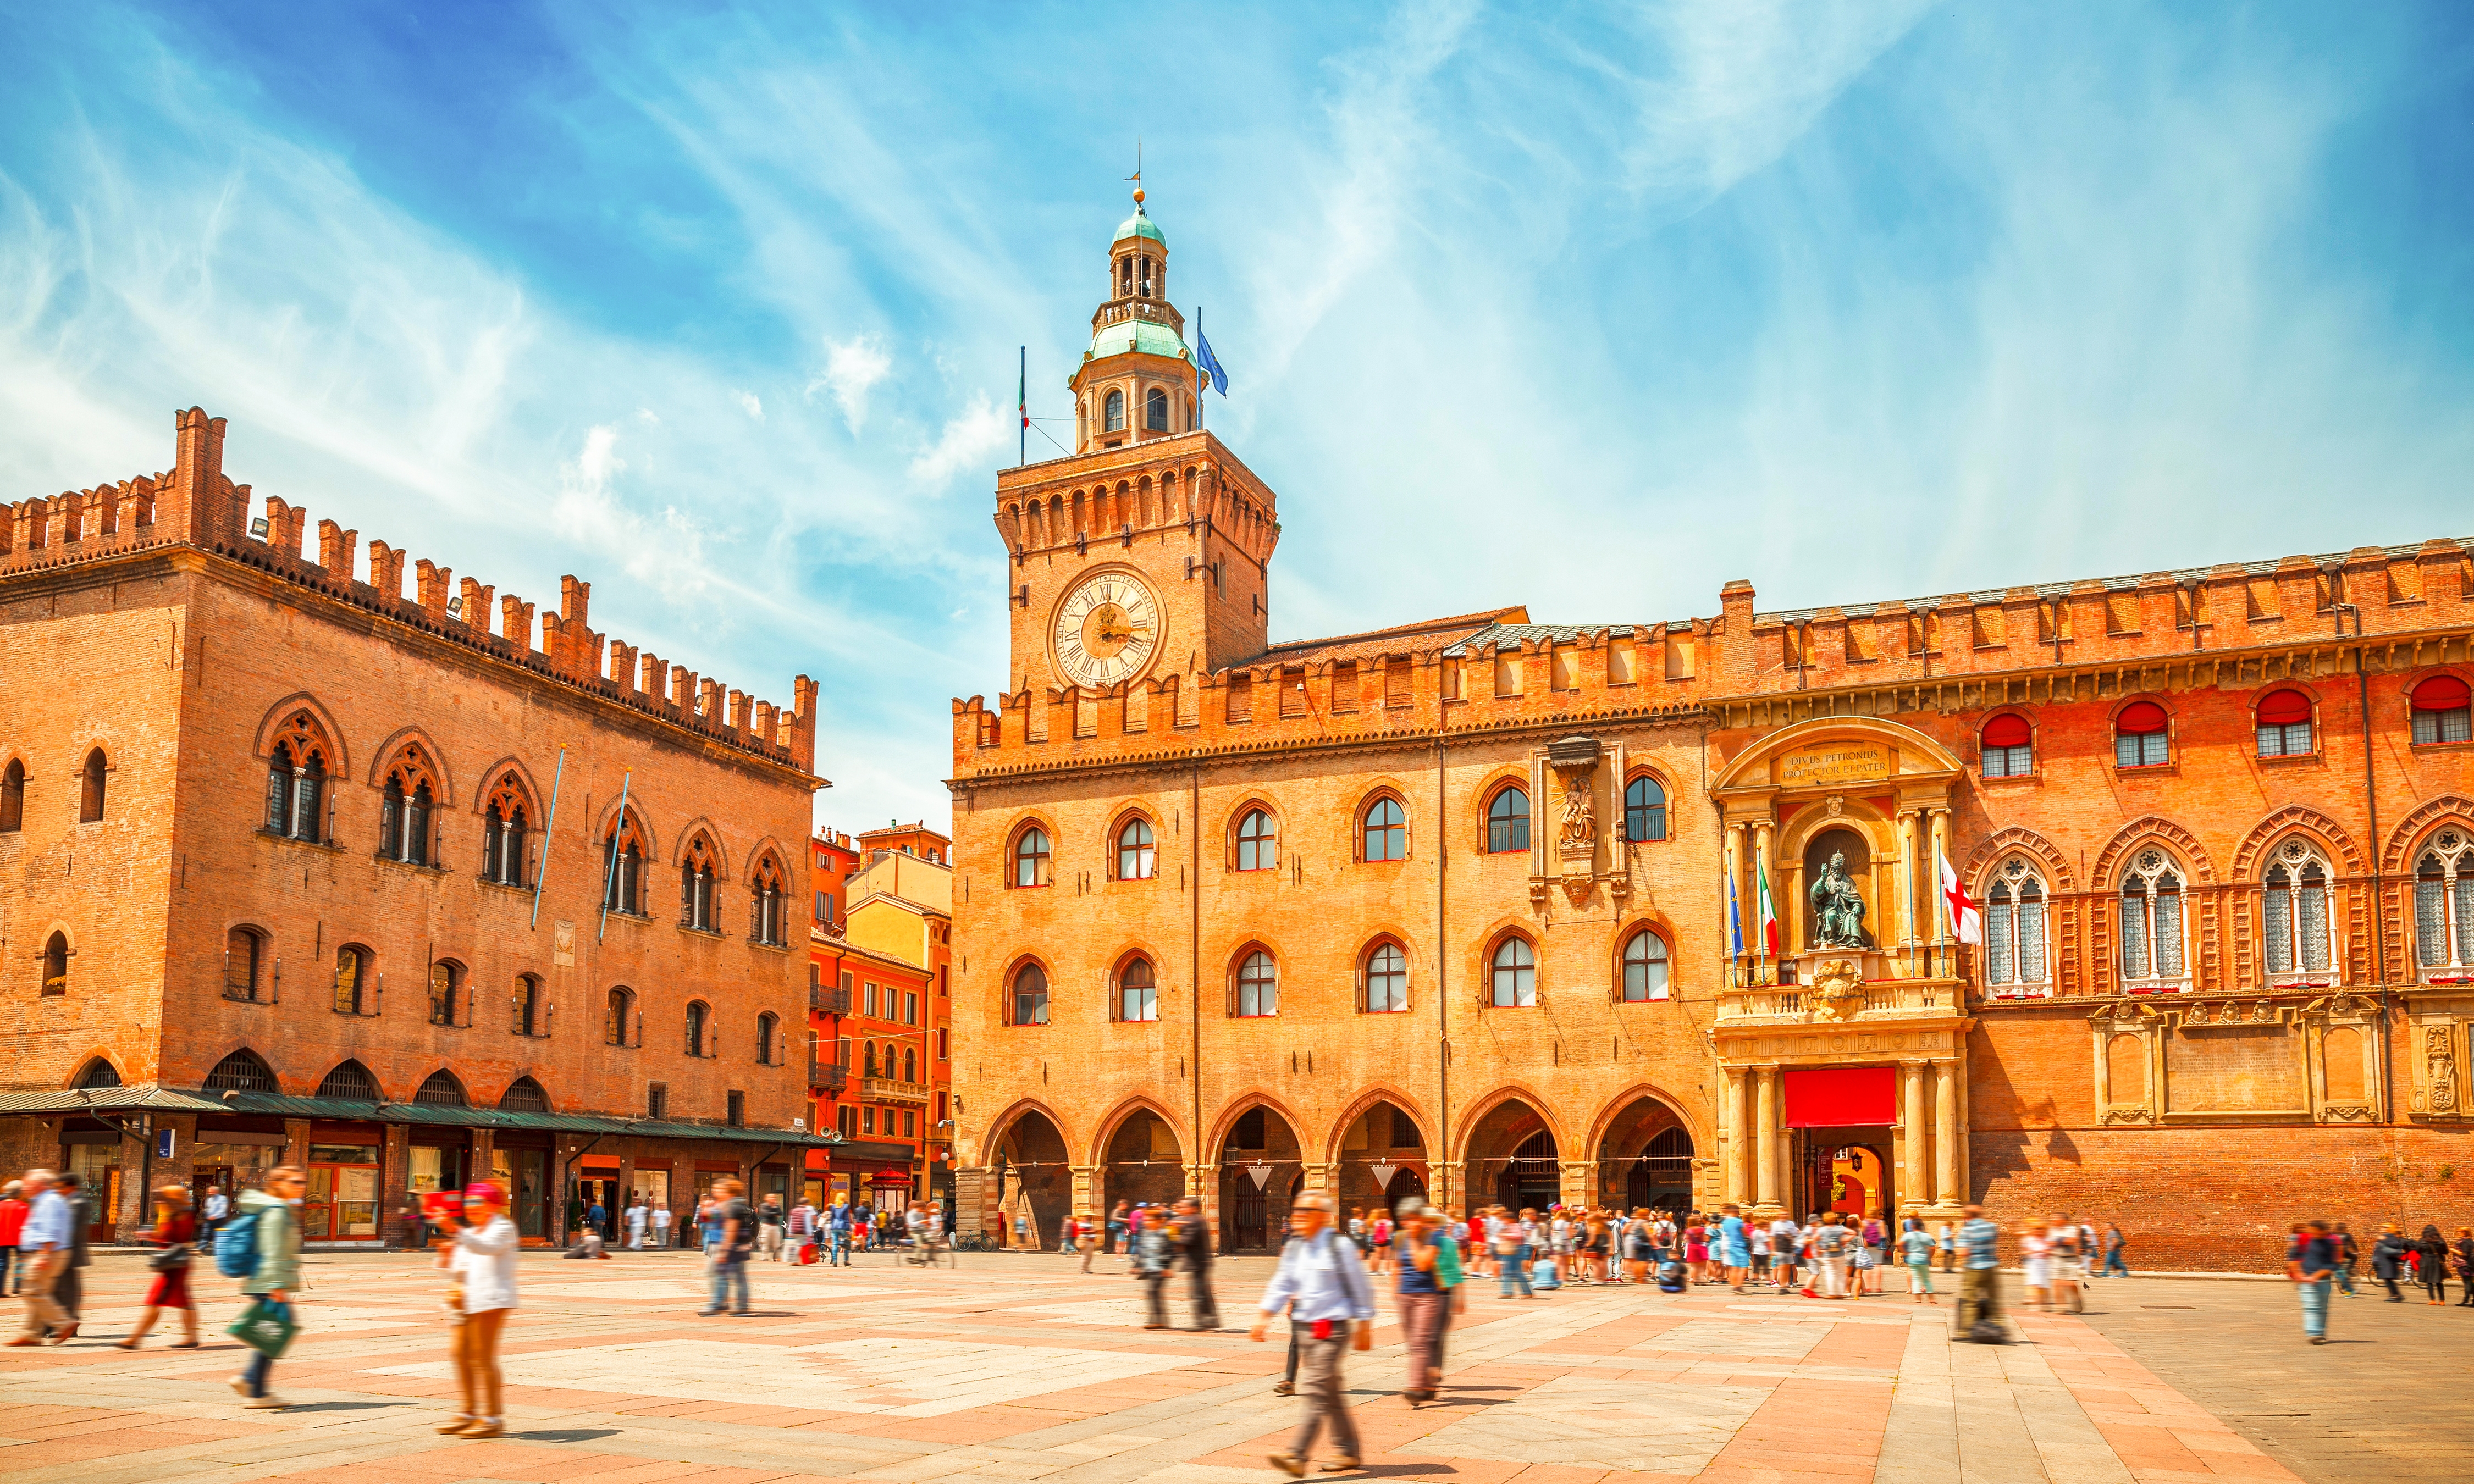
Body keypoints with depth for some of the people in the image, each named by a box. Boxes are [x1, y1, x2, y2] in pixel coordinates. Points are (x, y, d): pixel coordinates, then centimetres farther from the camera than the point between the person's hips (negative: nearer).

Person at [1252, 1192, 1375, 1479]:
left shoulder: (1340, 1247, -10)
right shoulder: (1294, 1248, 9)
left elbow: (1361, 1289, -5)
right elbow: (1281, 1285, 15)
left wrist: (1364, 1327, -5)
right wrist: (1264, 1318, 6)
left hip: (1332, 1329, -7)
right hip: (1304, 1328, 7)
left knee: (1317, 1390, -13)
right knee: (1332, 1393, 14)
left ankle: (1297, 1456, -18)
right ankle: (1349, 1451, 23)